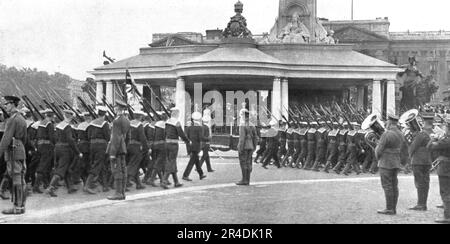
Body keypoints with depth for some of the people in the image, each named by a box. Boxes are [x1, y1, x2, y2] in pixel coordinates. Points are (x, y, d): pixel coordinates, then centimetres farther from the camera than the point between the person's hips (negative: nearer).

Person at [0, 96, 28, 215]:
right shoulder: (22, 119, 17)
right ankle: (21, 205, 11)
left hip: (13, 152, -9)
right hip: (21, 151, 9)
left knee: (16, 180, -7)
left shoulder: (12, 119, -13)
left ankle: (17, 207, -6)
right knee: (20, 180, 9)